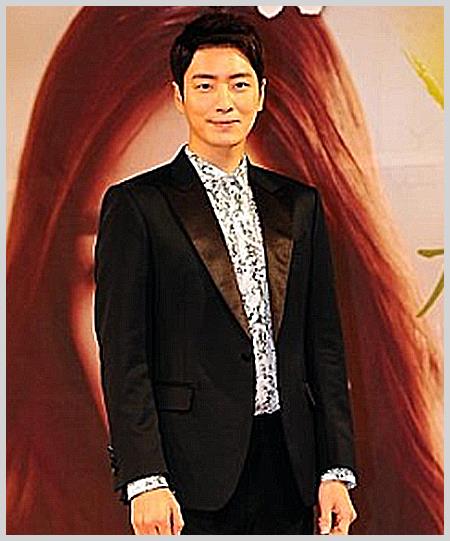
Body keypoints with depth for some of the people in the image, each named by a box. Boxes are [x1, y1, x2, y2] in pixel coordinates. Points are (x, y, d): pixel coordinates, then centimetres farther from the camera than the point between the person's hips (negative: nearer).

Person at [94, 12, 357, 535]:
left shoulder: (299, 205, 13)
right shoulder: (136, 205, -1)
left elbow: (324, 344, 13)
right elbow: (123, 354, -6)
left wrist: (336, 469, 7)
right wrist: (144, 480, -14)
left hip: (287, 468, 4)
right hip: (191, 477, -4)